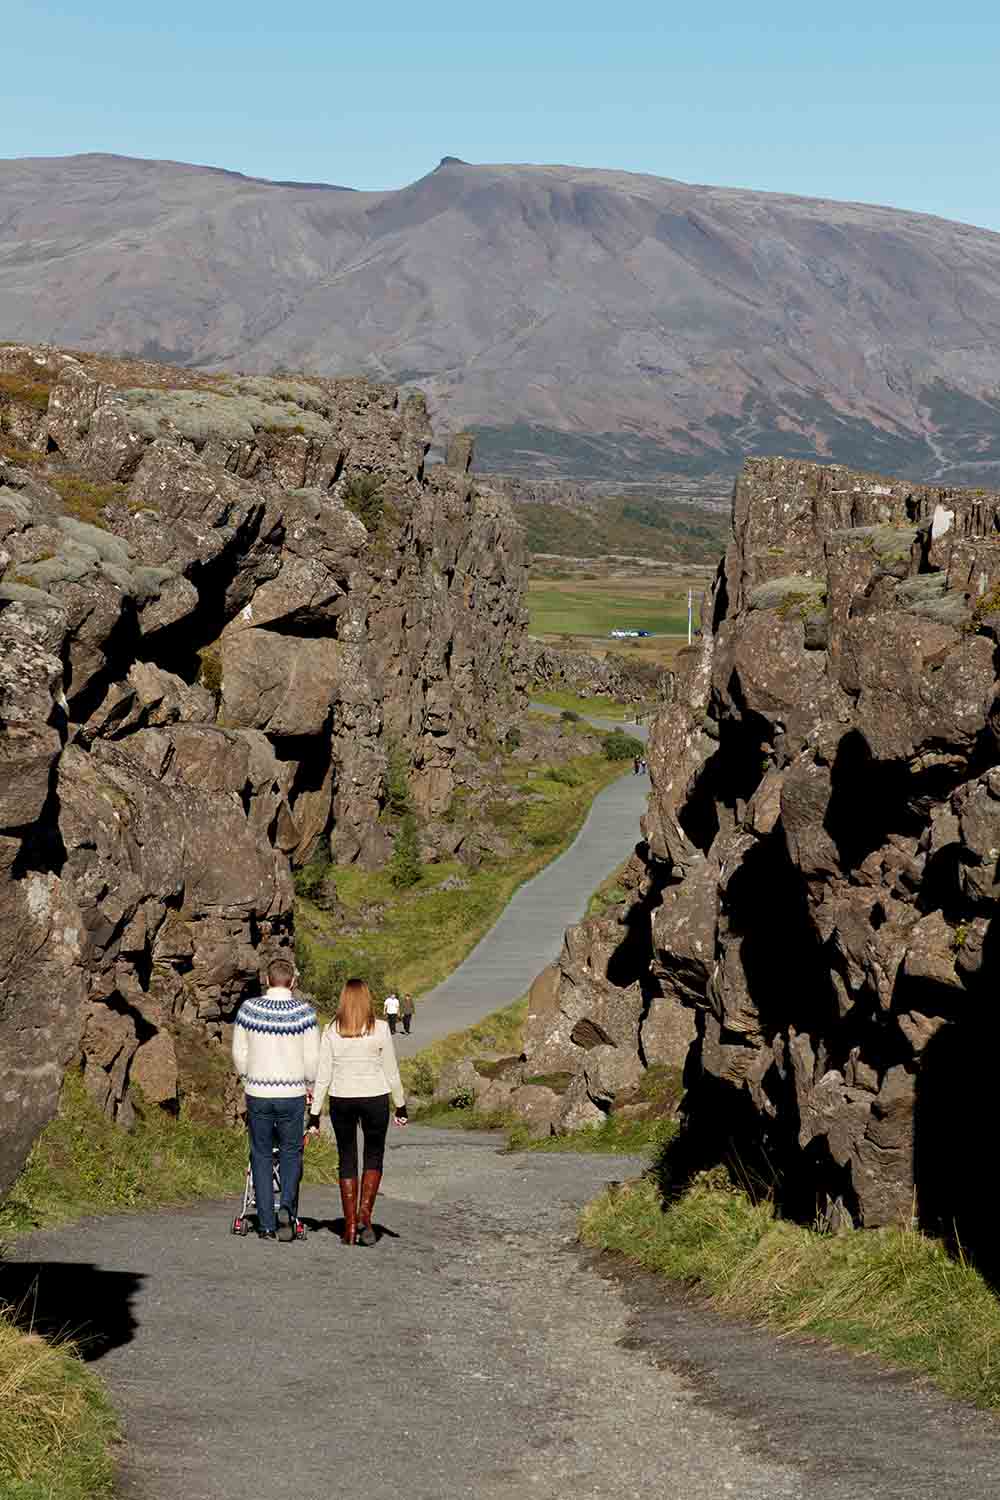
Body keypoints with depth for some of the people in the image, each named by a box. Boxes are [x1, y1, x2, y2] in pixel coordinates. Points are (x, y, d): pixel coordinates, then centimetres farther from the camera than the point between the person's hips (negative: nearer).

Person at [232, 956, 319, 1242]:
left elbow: (239, 1052, 4)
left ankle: (267, 1224, 9)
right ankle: (287, 1206, -9)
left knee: (261, 1155, 10)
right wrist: (308, 1085, 12)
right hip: (293, 1093, -1)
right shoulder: (304, 1012, -8)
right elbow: (312, 1057, -5)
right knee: (291, 1152, 14)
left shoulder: (248, 1009, -3)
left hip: (258, 1092, 1)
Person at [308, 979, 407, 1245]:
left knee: (347, 1160, 11)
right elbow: (391, 1071, -2)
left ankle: (350, 1227, 11)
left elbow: (323, 1076, -2)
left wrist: (315, 1113, 4)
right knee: (374, 1156, 14)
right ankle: (364, 1214, -4)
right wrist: (401, 1105, 9)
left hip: (341, 1100, 1)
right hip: (374, 1098, -1)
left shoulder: (331, 1032, -4)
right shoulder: (380, 1029, -7)